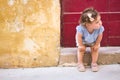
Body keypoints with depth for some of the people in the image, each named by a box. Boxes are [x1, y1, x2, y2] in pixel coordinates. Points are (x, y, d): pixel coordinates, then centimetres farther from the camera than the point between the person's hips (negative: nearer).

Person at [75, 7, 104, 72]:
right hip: (83, 41, -1)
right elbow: (79, 37, -27)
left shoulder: (100, 28, -41)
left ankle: (94, 63, 13)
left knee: (95, 49, -9)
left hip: (94, 41, 2)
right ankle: (80, 63, 10)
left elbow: (100, 36, -20)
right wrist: (81, 45, -16)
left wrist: (96, 45, -11)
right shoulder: (81, 28, -46)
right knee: (81, 49, -12)